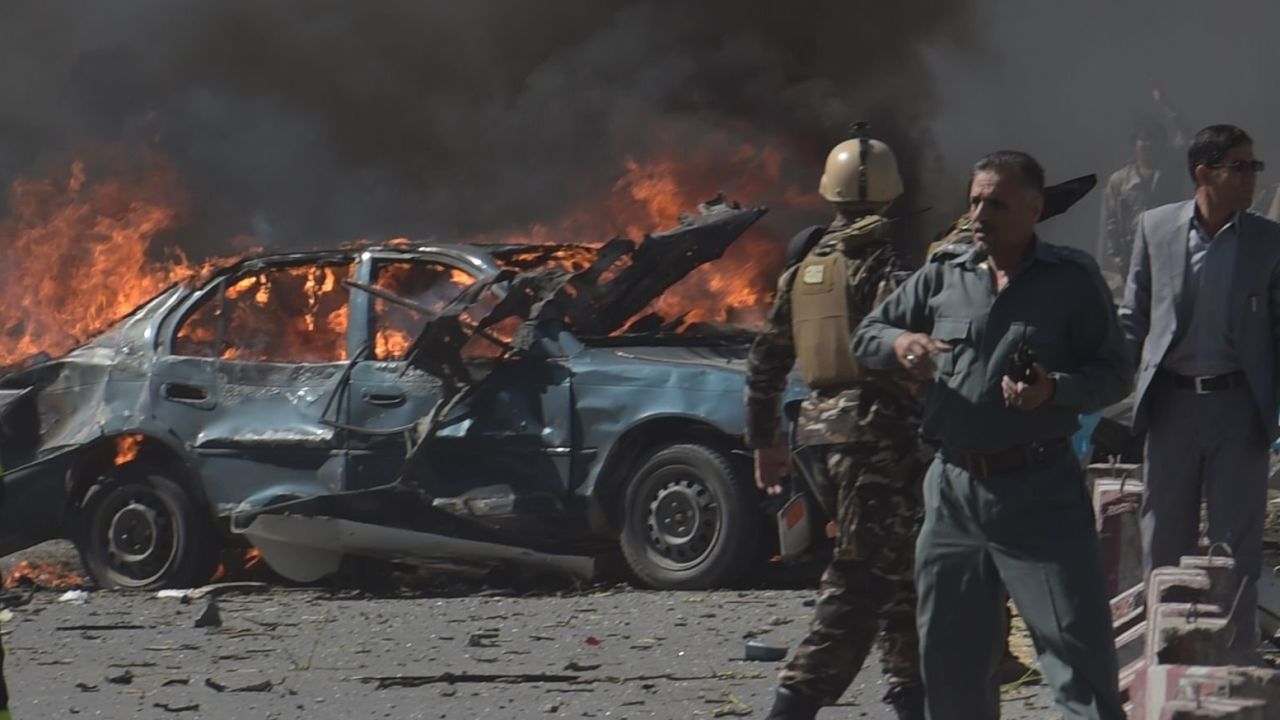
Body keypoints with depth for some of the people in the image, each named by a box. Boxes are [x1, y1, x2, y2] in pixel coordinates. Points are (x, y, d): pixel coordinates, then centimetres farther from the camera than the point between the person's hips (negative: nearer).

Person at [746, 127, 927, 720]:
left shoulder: (803, 270, 12)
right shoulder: (884, 268, -10)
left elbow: (765, 360, 16)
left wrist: (763, 441, 23)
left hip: (821, 427, 8)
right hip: (877, 431, -8)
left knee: (892, 568, 18)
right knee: (860, 576, -9)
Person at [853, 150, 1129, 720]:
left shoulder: (1073, 280, 0)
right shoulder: (942, 278, 11)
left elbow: (1114, 375, 1)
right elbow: (865, 336, 17)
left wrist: (1055, 390, -18)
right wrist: (899, 342, -6)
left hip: (1040, 488, -4)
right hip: (955, 490, 5)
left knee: (1078, 645, -10)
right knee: (949, 653, 10)